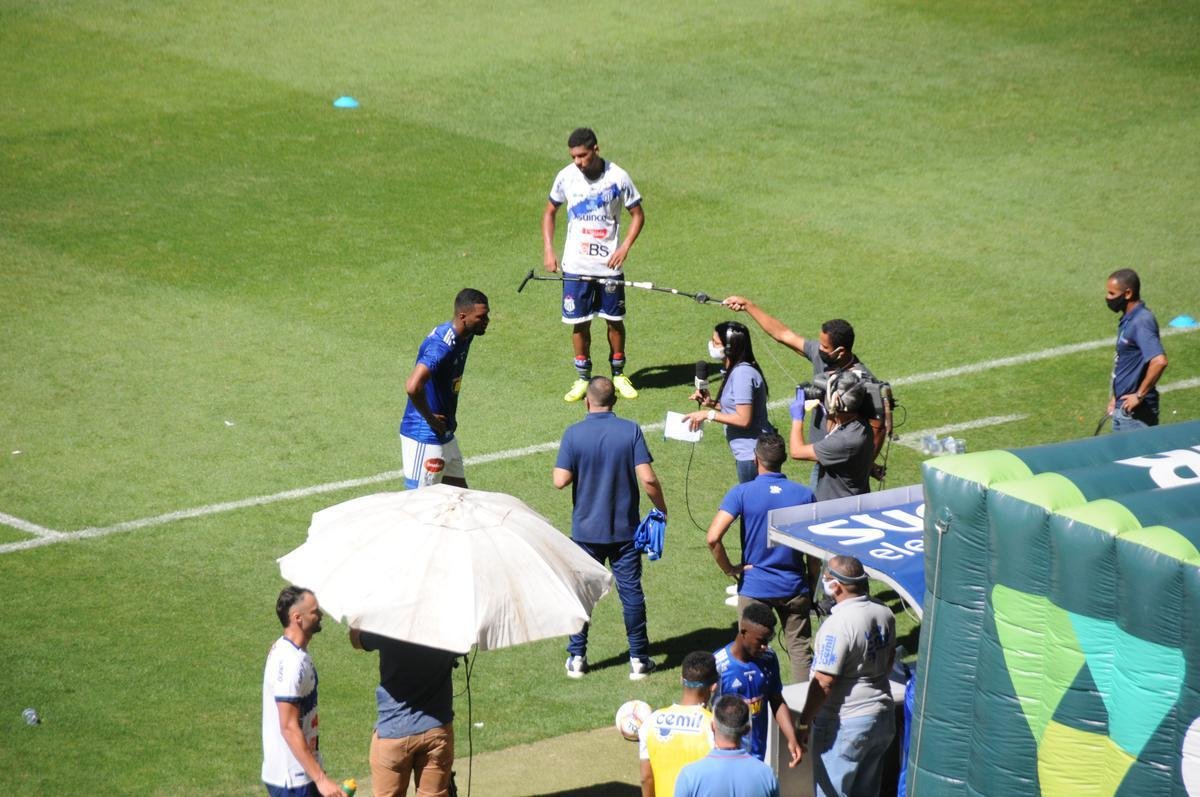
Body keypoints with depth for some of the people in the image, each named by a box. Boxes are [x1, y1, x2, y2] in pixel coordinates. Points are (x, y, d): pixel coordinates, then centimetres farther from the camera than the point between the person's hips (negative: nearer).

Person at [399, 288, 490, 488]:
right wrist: (430, 418, -22)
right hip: (425, 438, -10)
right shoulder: (442, 345, -26)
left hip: (445, 435, 10)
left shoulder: (464, 337, 5)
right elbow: (413, 387, -38)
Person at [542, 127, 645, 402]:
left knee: (615, 320, 8)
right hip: (576, 265, 1)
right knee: (579, 323, 4)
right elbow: (550, 212, 10)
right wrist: (548, 250, 1)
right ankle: (582, 378, 18)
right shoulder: (566, 177, -4)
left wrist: (625, 247, -13)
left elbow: (637, 214, 0)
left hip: (609, 264, -1)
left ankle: (619, 374, 26)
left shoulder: (617, 177, -9)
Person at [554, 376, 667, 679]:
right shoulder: (631, 431, -9)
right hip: (625, 529, 0)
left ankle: (576, 657, 16)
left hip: (586, 529, 0)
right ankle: (638, 659, 12)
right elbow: (648, 478, -14)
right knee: (631, 591, 8)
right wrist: (661, 509, 1)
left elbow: (560, 480, -14)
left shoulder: (574, 434, -10)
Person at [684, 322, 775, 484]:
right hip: (748, 453, 10)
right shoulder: (737, 370, 9)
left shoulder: (742, 374, -21)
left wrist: (709, 414, -18)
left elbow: (743, 419, -24)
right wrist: (711, 403, 5)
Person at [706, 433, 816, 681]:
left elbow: (713, 538, -21)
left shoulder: (742, 493, -12)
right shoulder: (804, 495, -5)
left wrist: (729, 569, -6)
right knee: (800, 649, 12)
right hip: (794, 587, 1)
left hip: (755, 588, -1)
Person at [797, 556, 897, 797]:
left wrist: (805, 722, -13)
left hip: (845, 724, -8)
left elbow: (824, 682, -23)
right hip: (882, 717, 8)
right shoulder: (884, 613, 0)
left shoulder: (838, 624, -25)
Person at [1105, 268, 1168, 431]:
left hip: (1137, 412, -10)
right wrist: (1116, 397, 19)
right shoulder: (1128, 320, 9)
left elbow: (1159, 361, -34)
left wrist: (1139, 395, -25)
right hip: (1122, 408, 10)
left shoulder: (1141, 322, -22)